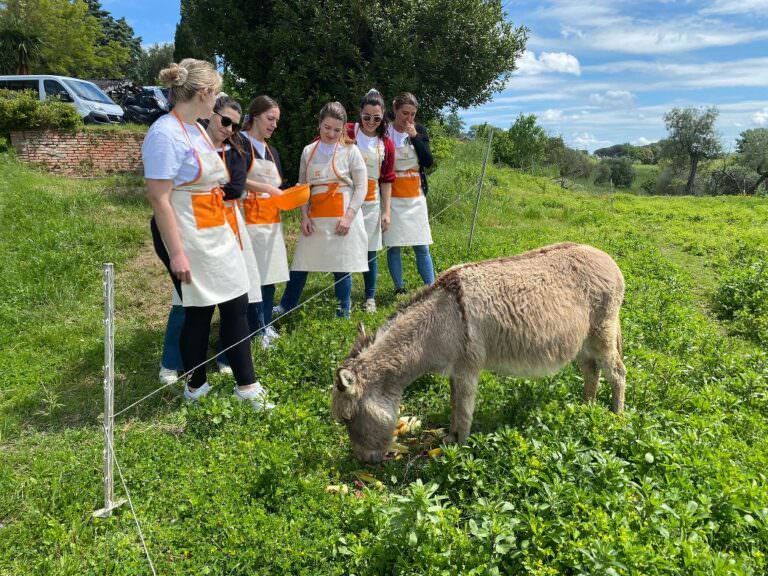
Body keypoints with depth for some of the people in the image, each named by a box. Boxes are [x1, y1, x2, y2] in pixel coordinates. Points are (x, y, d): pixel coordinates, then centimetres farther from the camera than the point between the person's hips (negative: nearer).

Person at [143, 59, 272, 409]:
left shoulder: (198, 130, 12)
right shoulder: (165, 134, -15)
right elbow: (159, 199, -19)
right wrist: (176, 253, -22)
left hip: (218, 233, 9)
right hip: (188, 238, -9)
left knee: (236, 304, 8)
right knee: (199, 311, 3)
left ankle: (246, 384, 20)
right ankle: (195, 387, 22)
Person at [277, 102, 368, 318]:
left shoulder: (350, 151, 0)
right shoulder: (308, 151, 10)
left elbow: (361, 187, -3)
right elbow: (302, 186, 12)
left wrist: (348, 216, -13)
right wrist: (304, 215, 0)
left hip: (343, 216, -3)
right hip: (315, 216, 3)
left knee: (342, 266, 0)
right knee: (300, 263, 7)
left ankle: (344, 313, 15)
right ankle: (283, 309, 20)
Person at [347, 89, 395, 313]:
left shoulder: (386, 145, 5)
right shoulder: (347, 133, -4)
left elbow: (386, 180, 8)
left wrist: (386, 211, 4)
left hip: (371, 202, 2)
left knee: (370, 250, 7)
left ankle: (370, 297, 20)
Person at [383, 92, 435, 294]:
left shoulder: (419, 131, 4)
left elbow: (428, 162, -4)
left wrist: (414, 136, -13)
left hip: (416, 196, 2)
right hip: (392, 197, -2)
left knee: (422, 246, 4)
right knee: (394, 245, 1)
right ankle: (399, 289, 11)